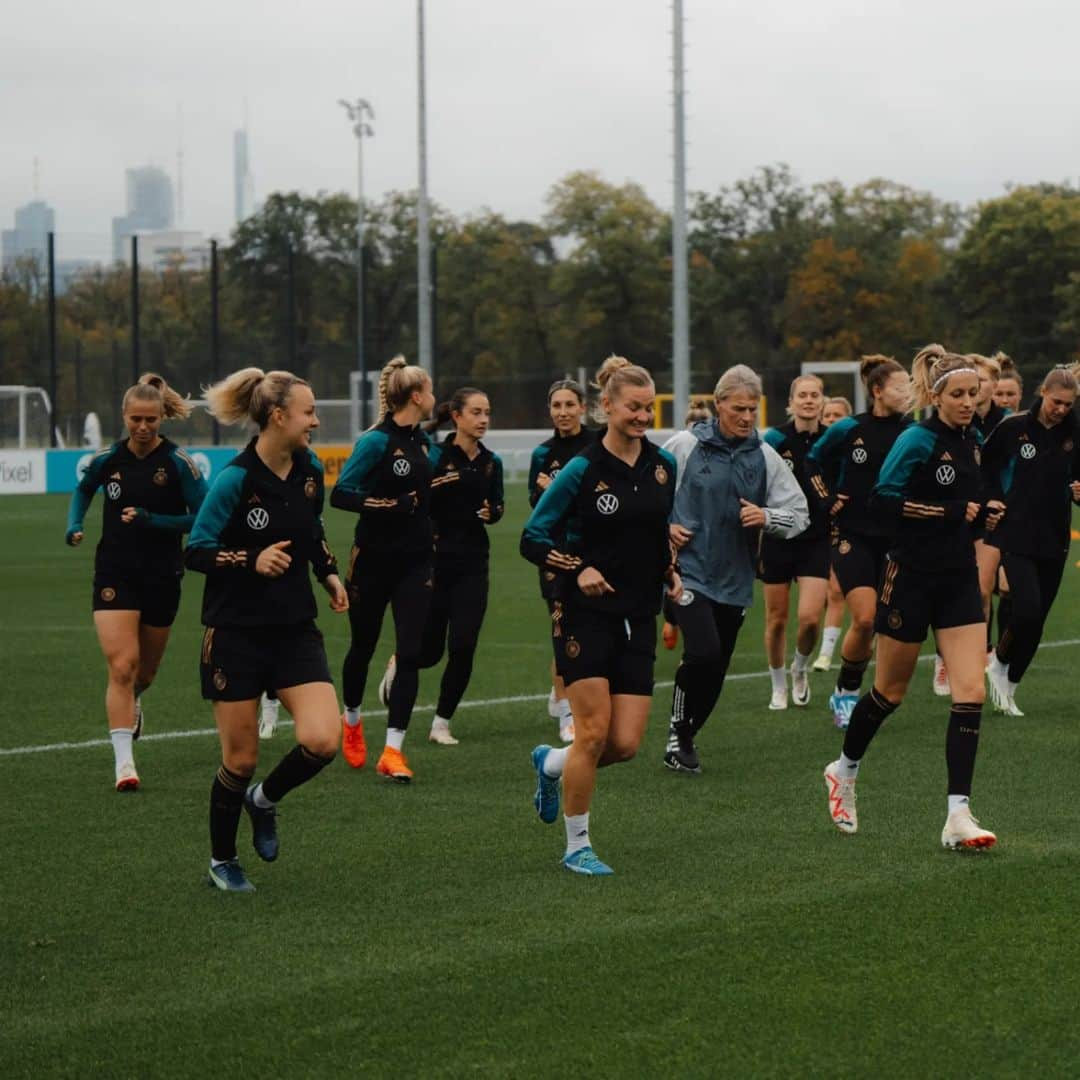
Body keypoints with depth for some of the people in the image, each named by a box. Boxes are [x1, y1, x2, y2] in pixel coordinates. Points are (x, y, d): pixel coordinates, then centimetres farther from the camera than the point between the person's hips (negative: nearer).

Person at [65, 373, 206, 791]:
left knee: (146, 668, 17)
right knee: (122, 665, -15)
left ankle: (132, 701, 54)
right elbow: (82, 490, 21)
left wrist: (150, 520, -20)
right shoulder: (106, 459, -1)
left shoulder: (178, 463, -9)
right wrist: (74, 526, 5)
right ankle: (123, 761, -16)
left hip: (162, 576, 0)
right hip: (114, 573, 0)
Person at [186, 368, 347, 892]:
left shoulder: (309, 470, 3)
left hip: (295, 628, 5)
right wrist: (252, 561, -25)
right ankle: (222, 862, 24)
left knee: (321, 740, -13)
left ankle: (264, 800, 18)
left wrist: (329, 573, 7)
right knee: (241, 759, 2)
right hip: (236, 633, -5)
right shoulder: (236, 478, -16)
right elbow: (197, 552, -13)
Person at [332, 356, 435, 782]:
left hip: (415, 561, 5)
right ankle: (352, 719, 41)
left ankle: (392, 750, -7)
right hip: (375, 559, -5)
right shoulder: (377, 441, -14)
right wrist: (389, 505, -25)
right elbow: (340, 494, -19)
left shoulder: (421, 440, 8)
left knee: (410, 653, -7)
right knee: (364, 646, 13)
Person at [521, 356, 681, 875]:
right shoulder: (582, 470, -10)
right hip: (585, 615, -5)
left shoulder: (663, 465, 6)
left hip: (638, 619, 5)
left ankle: (550, 764, 29)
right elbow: (532, 539, -5)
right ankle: (577, 847, 6)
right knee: (594, 733, -9)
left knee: (626, 744, -1)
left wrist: (671, 572, 7)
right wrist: (579, 569, -17)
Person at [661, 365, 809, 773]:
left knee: (715, 671, 10)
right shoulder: (686, 445, -5)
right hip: (690, 568, -4)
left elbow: (799, 514, 5)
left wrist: (766, 517, -13)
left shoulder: (765, 457, 2)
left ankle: (686, 737, 30)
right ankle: (678, 732, -2)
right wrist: (663, 526, -3)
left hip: (735, 580, 4)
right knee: (704, 653, -22)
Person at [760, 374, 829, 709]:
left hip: (817, 540, 1)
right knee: (776, 619, 6)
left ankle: (800, 668, 18)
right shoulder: (775, 439, -7)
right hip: (778, 539, -1)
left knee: (810, 618, -13)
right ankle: (778, 686, 26)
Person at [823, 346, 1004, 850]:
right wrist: (952, 511, -23)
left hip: (959, 579, 6)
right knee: (891, 690, 10)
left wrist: (982, 512, 3)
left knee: (971, 692, -8)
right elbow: (883, 499, -23)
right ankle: (844, 769, 37)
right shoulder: (918, 440, -14)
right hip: (912, 577, -6)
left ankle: (958, 816, -9)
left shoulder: (972, 439, 8)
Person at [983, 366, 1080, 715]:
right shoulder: (1013, 428, -6)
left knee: (1037, 620, 6)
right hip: (1016, 536, -4)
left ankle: (1008, 688, 20)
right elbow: (983, 466, 3)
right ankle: (999, 662, 10)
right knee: (1028, 608, -18)